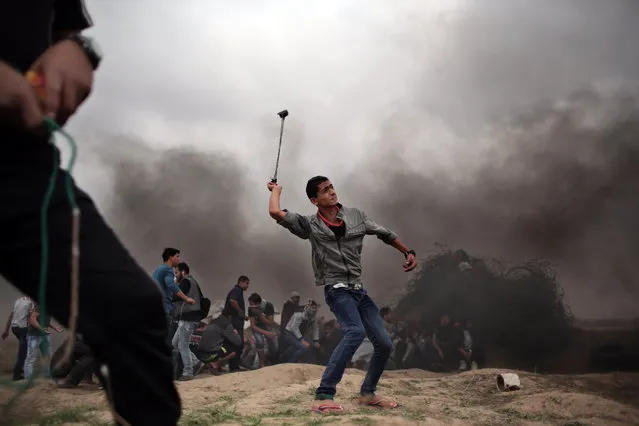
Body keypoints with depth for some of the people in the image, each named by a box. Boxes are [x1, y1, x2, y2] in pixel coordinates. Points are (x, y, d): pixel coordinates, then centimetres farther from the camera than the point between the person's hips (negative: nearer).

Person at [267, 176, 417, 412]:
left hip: (359, 290, 6)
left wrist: (408, 252, 11)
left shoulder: (356, 216, 6)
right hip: (337, 290, -5)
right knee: (356, 331, -32)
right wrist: (276, 190, 5)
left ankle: (367, 393, 24)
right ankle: (324, 395, -32)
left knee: (384, 344, 2)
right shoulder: (310, 225, -3)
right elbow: (275, 212, -13)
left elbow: (385, 234, 17)